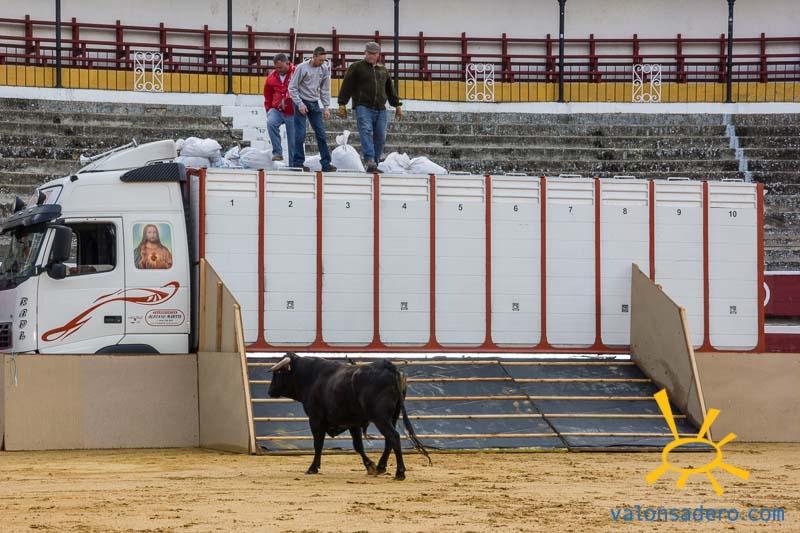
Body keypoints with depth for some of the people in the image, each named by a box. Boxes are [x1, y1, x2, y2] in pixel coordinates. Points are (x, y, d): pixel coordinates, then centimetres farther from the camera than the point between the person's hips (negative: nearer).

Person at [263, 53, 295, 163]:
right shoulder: (272, 77, 6)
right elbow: (268, 96, 19)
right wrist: (268, 110, 14)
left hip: (292, 112, -2)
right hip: (276, 110, 2)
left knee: (293, 140, 2)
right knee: (270, 123, -29)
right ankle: (277, 152, -23)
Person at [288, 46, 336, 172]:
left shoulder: (324, 69, 3)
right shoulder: (302, 68, -10)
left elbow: (325, 89, 9)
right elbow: (292, 88, -8)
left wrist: (326, 107, 3)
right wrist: (300, 104, -14)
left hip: (315, 104, 5)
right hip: (302, 102, -5)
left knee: (321, 133, 2)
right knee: (300, 134, -8)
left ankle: (326, 163, 4)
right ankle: (298, 163, -3)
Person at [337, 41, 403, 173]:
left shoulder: (383, 70, 22)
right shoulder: (357, 67, 7)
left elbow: (390, 89, 29)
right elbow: (346, 87, 3)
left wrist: (397, 105, 27)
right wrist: (342, 105, -4)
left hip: (380, 109, 5)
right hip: (363, 107, -5)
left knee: (380, 138, -1)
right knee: (366, 131, -23)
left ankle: (373, 165, 7)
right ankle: (370, 161, -36)